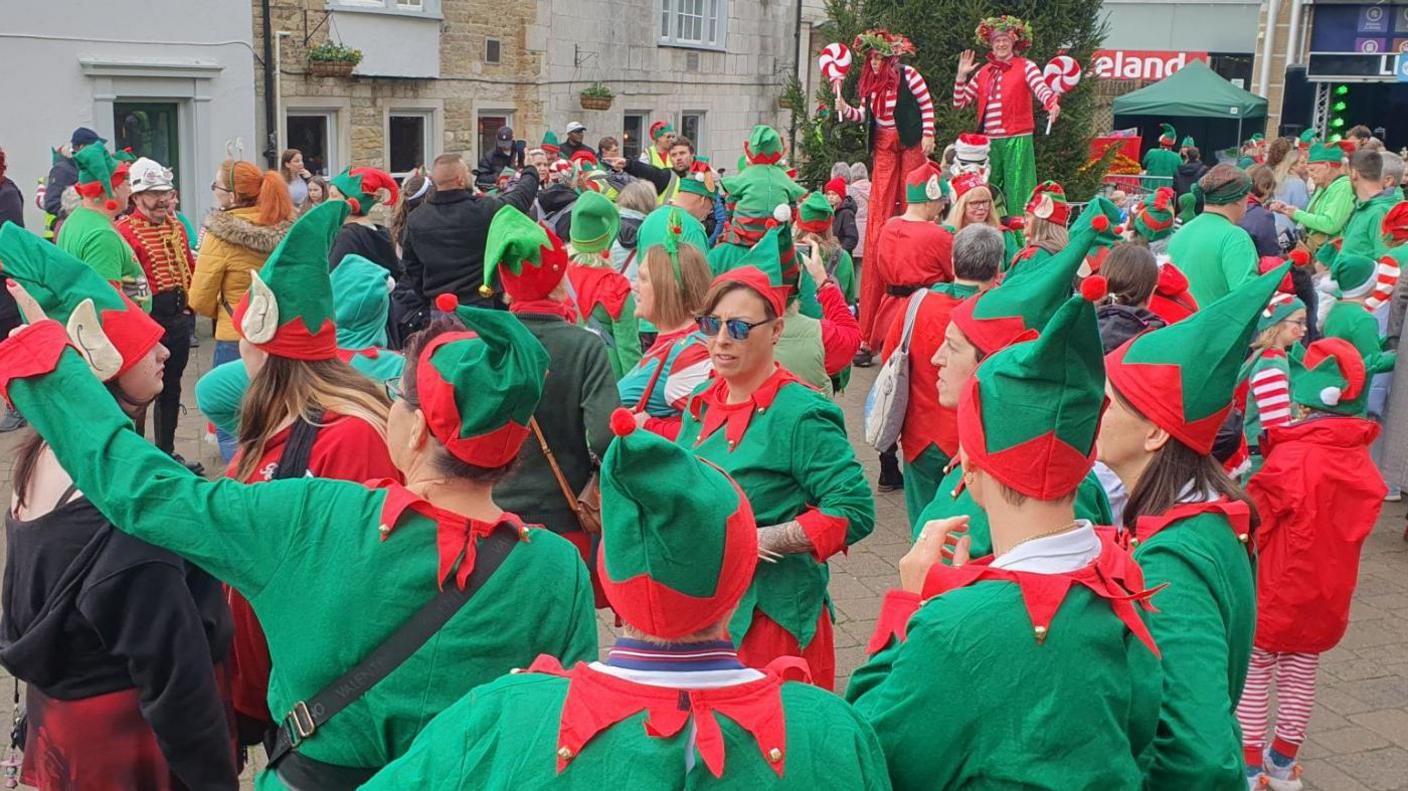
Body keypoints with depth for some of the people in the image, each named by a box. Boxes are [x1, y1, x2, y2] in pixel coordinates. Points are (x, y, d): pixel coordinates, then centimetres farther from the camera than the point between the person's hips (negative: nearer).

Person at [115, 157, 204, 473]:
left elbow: (189, 266, 20)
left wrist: (191, 301, 11)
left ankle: (167, 452, 31)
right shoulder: (125, 231, -13)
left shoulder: (176, 225, 11)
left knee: (170, 387, 18)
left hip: (178, 319, 8)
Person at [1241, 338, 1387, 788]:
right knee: (1300, 677, 17)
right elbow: (1353, 527, 7)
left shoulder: (1291, 458, -23)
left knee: (1253, 676, 8)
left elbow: (1250, 527, -16)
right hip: (1327, 598, 6)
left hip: (1273, 592, -6)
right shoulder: (1362, 462, -4)